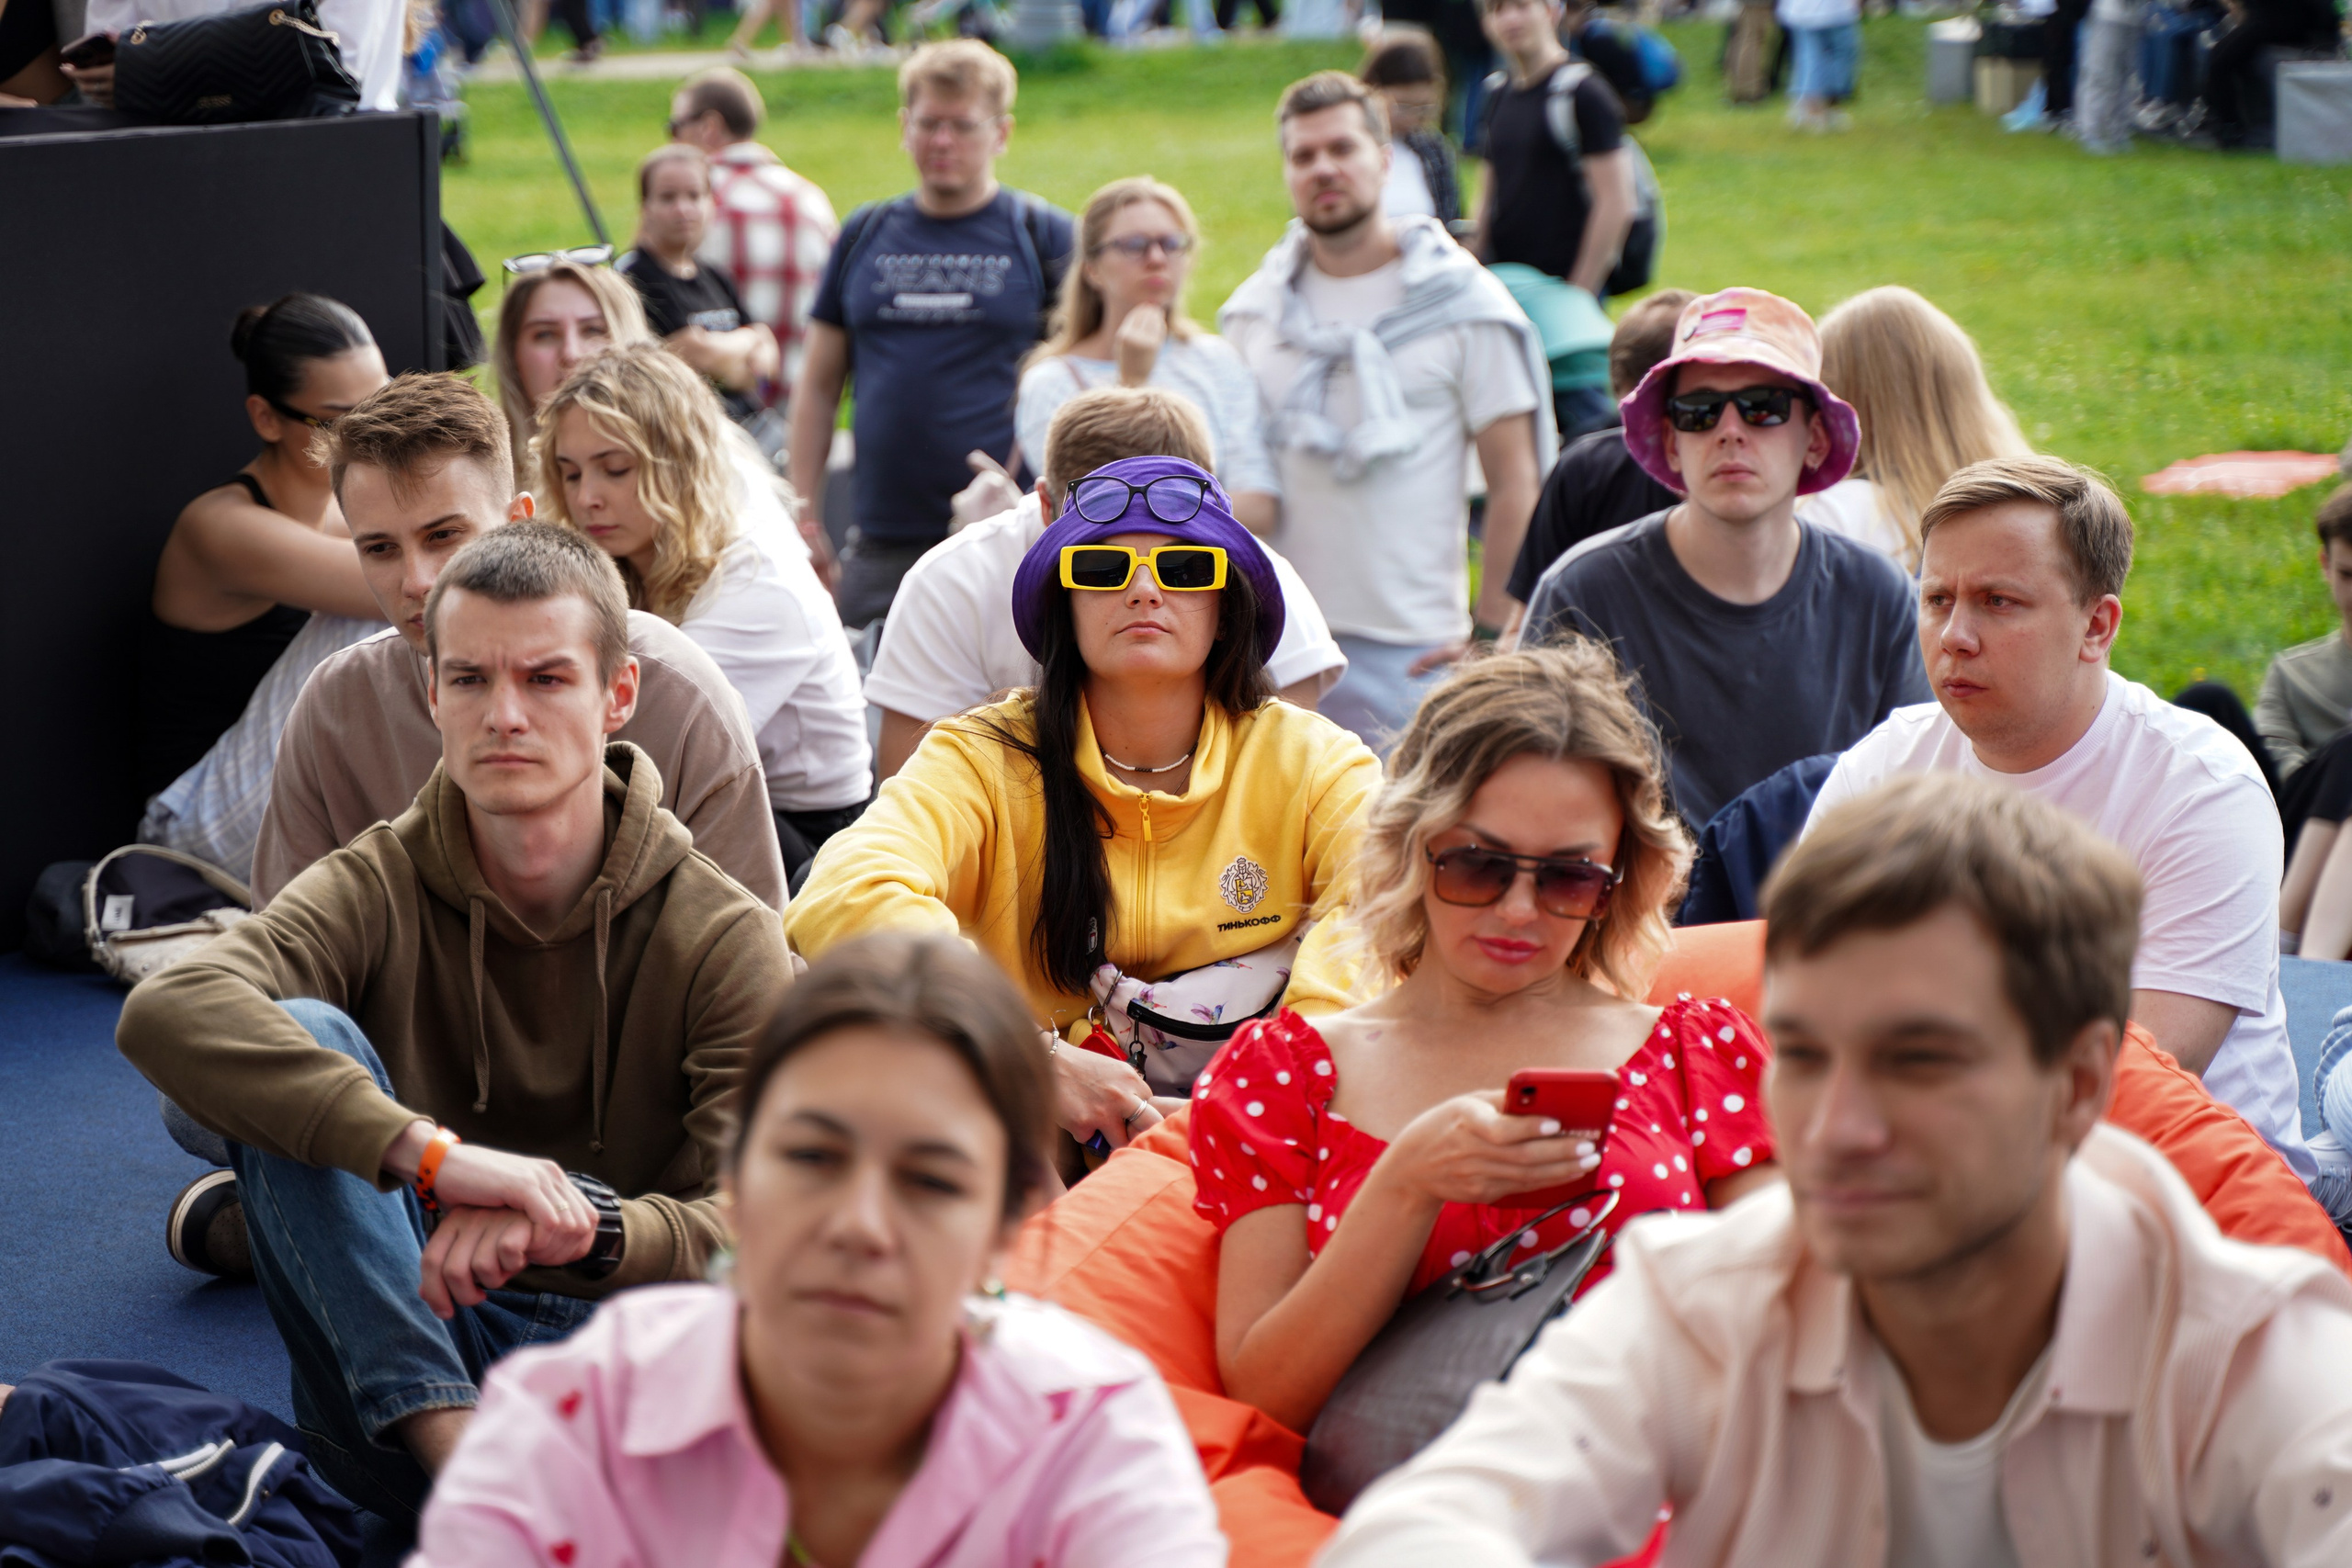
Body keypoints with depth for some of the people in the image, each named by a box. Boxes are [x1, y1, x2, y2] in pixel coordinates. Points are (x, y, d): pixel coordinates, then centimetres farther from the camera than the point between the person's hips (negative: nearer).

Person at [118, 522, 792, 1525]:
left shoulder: (721, 935, -1)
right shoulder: (378, 890, 0)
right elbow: (166, 1012, -22)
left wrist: (582, 1228, -35)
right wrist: (430, 1154, -36)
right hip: (401, 1374, 1)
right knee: (298, 1037, -21)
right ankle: (451, 1442, -30)